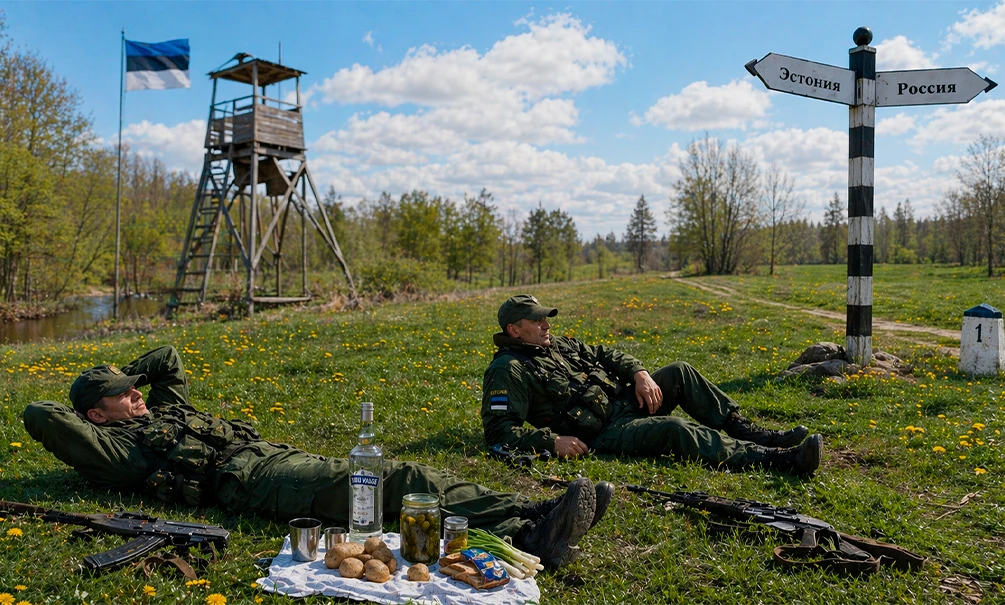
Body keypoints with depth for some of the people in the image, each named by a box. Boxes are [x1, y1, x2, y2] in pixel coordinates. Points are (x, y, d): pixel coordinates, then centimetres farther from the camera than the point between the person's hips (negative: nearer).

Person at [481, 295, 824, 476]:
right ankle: (778, 459, -27)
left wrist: (640, 373, -1)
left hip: (622, 400, 9)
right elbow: (499, 430, -18)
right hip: (601, 434, -9)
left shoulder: (557, 346, 16)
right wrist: (552, 441, -28)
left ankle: (748, 433, 3)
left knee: (679, 373, -2)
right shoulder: (508, 370, -10)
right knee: (675, 429, -28)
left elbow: (604, 355, 19)